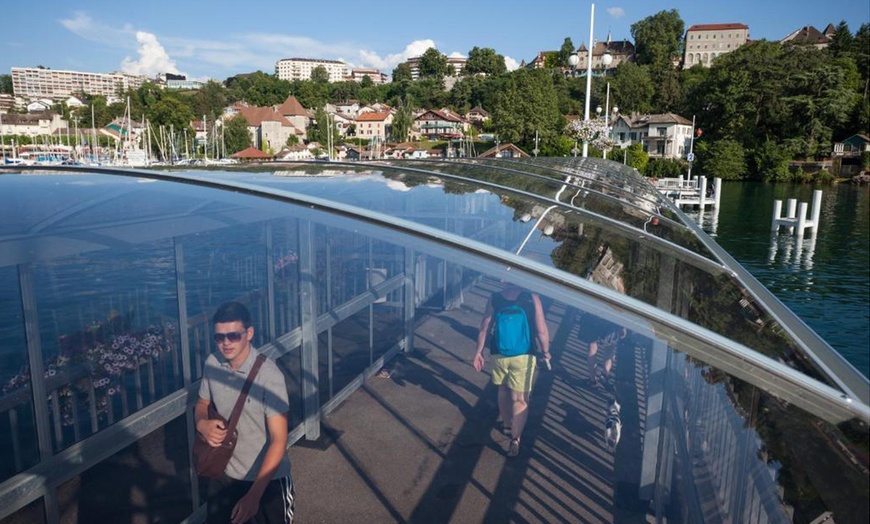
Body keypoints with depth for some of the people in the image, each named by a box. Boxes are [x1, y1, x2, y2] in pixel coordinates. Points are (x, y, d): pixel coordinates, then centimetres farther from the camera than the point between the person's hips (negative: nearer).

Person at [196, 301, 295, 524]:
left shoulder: (268, 375, -26)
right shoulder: (212, 363, -9)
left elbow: (279, 440, -24)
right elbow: (202, 403, 11)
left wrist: (253, 495, -28)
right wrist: (202, 423, -13)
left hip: (268, 480, -5)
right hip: (224, 474, 5)